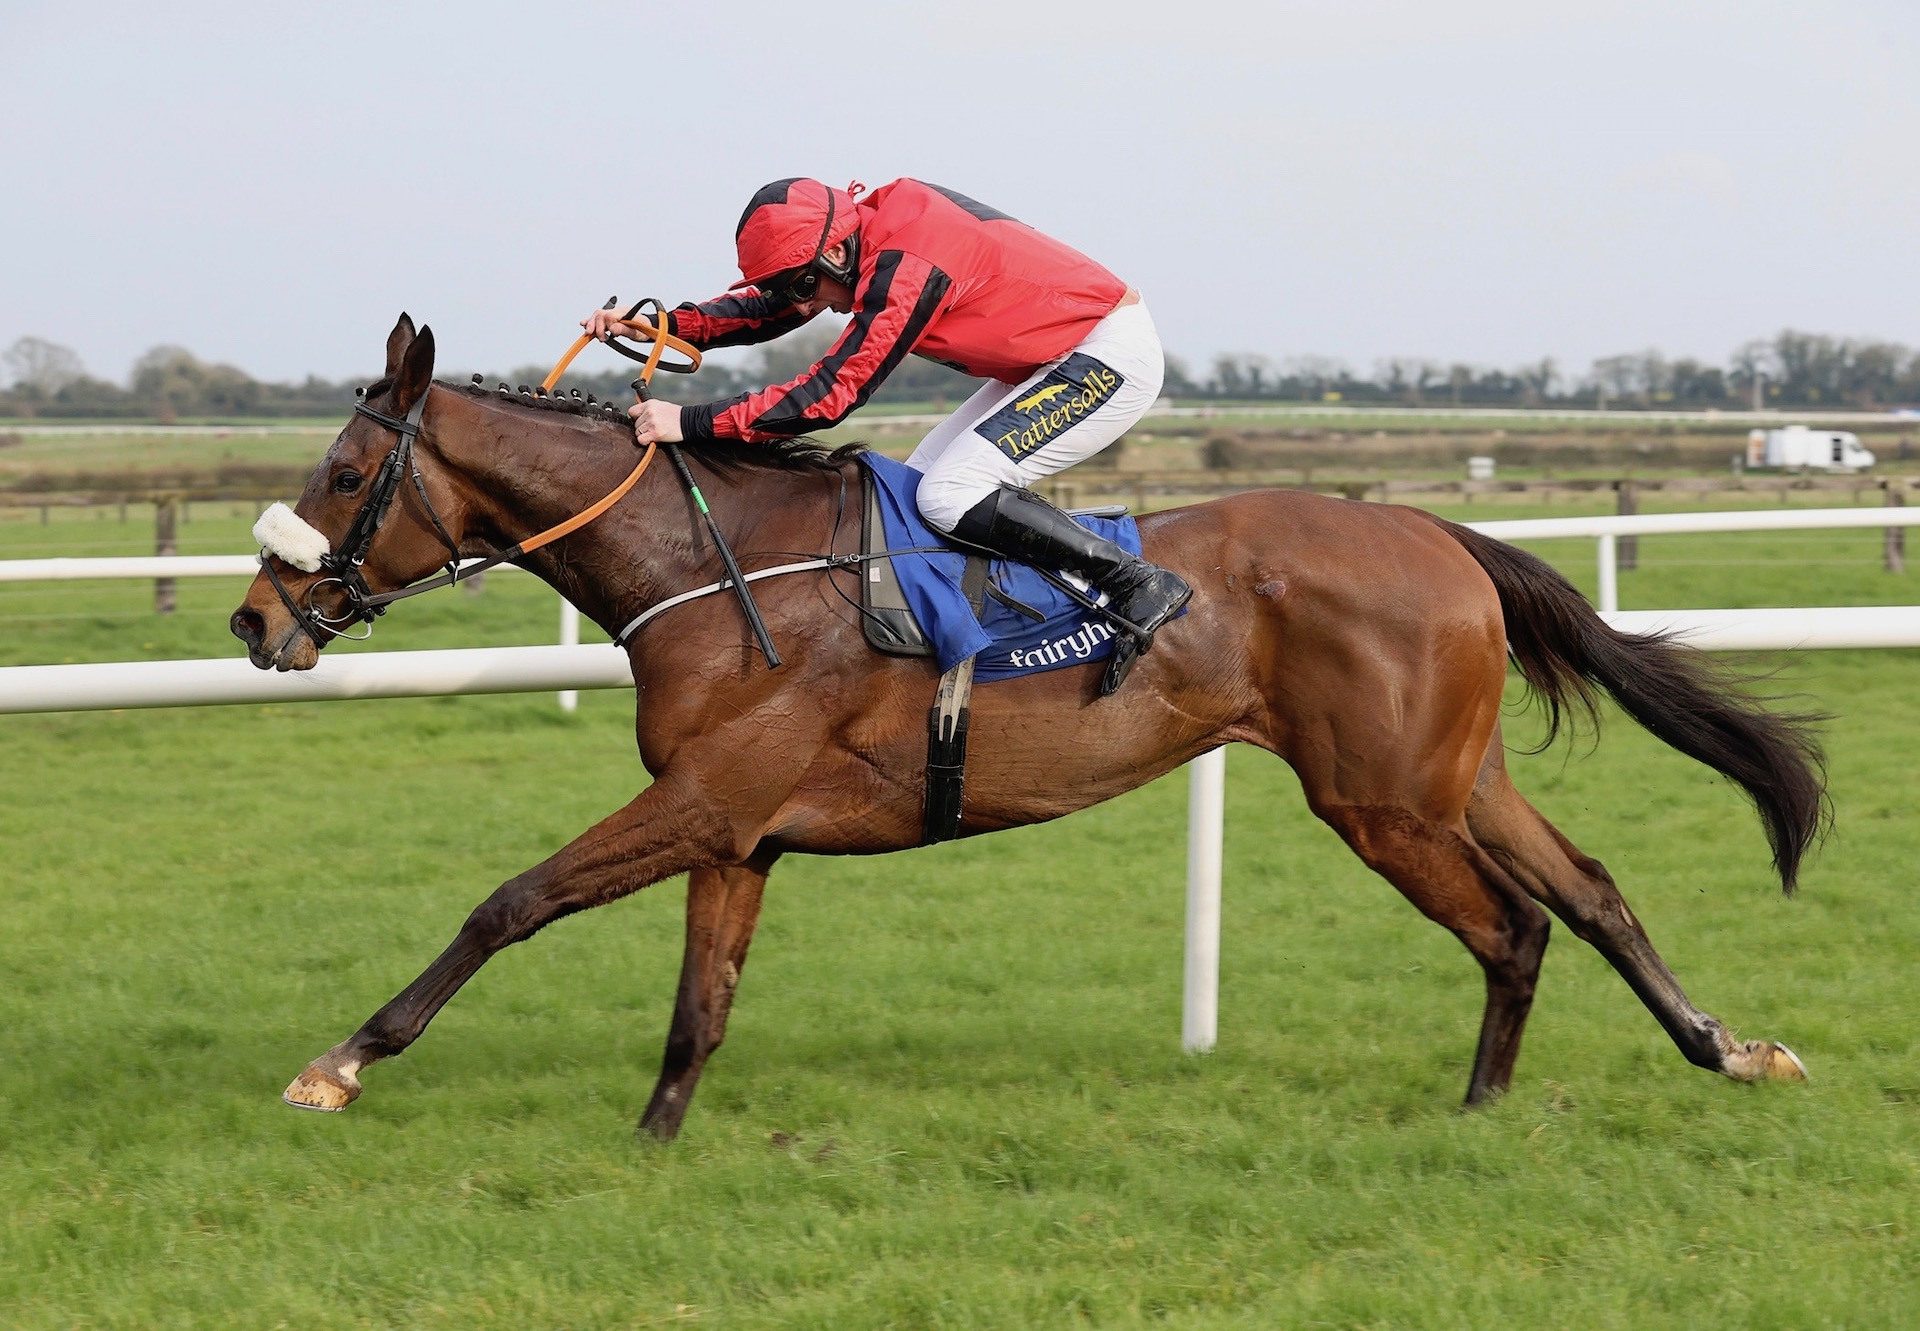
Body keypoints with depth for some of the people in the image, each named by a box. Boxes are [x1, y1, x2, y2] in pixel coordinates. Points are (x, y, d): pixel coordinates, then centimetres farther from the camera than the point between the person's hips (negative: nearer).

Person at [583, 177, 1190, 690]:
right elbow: (767, 306, 12)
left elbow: (828, 395, -28)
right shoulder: (872, 226, 0)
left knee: (949, 494, -19)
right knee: (919, 484, 8)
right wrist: (657, 325, -1)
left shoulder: (906, 269, -27)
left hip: (1111, 356, -10)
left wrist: (688, 422, -28)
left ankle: (1138, 584, -17)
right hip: (1046, 365, 10)